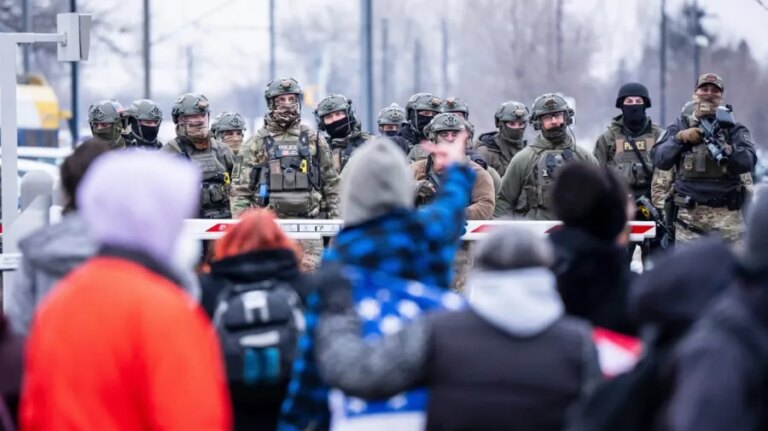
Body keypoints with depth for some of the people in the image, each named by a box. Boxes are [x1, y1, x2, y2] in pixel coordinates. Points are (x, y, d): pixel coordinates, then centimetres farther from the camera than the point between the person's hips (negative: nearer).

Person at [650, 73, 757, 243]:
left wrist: (726, 150, -24)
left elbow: (747, 161, -7)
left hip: (726, 212, -1)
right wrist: (679, 138, -11)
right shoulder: (679, 127, 13)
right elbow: (659, 159, 2)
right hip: (689, 213, 1)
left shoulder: (734, 129, 9)